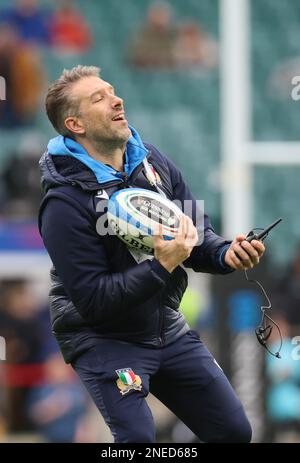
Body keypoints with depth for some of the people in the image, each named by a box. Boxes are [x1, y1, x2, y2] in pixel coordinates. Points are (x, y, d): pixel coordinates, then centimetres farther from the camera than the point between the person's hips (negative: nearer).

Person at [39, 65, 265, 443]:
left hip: (166, 327, 7)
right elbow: (93, 300, -23)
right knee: (138, 440, -22)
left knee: (235, 432, 9)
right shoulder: (65, 203, -20)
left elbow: (197, 235, 5)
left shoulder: (151, 161, -2)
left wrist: (225, 254, -17)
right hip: (103, 339, -6)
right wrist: (162, 266, -30)